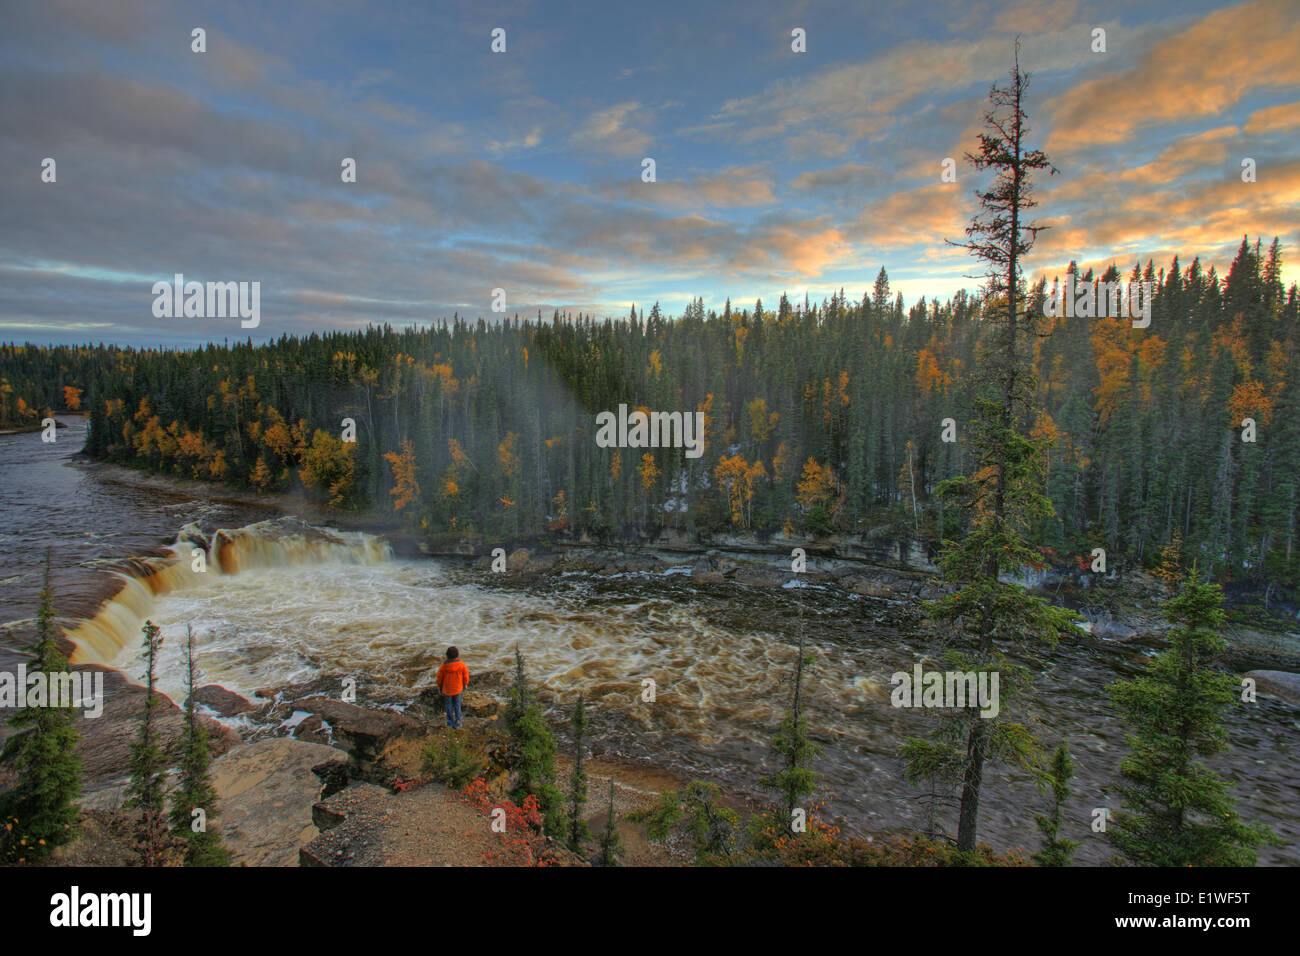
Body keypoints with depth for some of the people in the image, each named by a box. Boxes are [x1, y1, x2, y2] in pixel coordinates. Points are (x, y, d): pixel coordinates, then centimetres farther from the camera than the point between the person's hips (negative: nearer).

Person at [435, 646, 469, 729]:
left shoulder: (444, 666, -22)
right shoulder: (461, 664, -20)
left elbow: (439, 678, -10)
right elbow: (466, 676, -8)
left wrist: (439, 687, 9)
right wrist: (465, 686, 10)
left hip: (447, 689, 0)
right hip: (458, 689, 1)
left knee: (449, 705, 20)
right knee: (457, 705, 18)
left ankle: (450, 723, 32)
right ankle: (457, 723, 18)